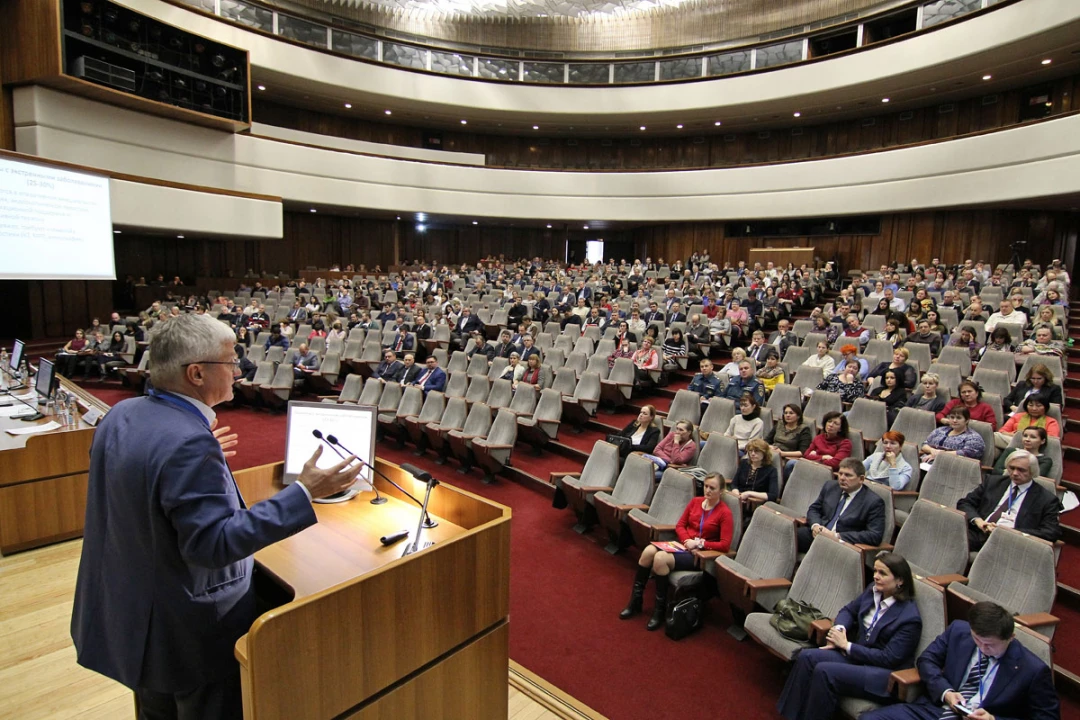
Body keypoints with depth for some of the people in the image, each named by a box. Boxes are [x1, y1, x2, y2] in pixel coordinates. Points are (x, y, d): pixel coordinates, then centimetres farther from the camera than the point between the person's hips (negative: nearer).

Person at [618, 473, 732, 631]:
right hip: (682, 545, 6)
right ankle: (635, 601, -8)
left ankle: (660, 609, -13)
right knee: (648, 551, -23)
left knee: (660, 558, -32)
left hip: (700, 554, -6)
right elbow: (680, 525, 10)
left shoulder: (724, 513, -7)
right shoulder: (695, 501, 9)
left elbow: (725, 545, -13)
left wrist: (699, 543, -17)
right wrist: (687, 541, -9)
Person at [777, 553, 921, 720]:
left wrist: (847, 645, -15)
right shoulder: (873, 590, 3)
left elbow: (889, 658, -18)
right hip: (857, 655, 7)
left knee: (824, 671, -29)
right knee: (806, 656, -16)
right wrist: (839, 628, -6)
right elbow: (848, 610, 16)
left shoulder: (910, 617, -17)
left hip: (885, 675, -7)